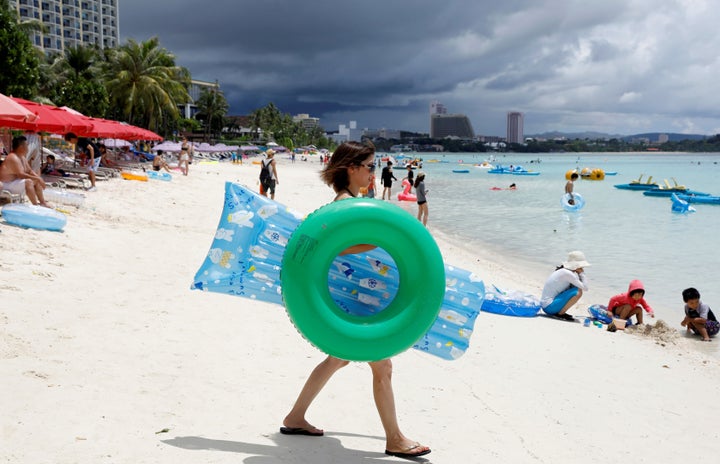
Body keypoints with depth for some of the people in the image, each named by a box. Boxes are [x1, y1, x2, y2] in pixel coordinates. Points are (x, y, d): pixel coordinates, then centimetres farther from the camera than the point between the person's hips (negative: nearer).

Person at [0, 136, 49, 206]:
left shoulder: (22, 157, 7)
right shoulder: (13, 158, -24)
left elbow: (30, 171, 12)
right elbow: (20, 175, -32)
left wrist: (39, 178, -6)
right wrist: (36, 178, -27)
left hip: (16, 181, 11)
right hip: (7, 185, -11)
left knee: (37, 181, 5)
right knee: (28, 182, -30)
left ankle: (42, 202, 2)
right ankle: (35, 205, -26)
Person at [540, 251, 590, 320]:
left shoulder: (563, 271, 11)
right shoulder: (567, 273, -17)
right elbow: (585, 288, -16)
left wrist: (580, 274, 8)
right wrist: (582, 273, -5)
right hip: (549, 307, -10)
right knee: (578, 291, -18)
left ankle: (560, 312, 12)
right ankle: (561, 313, -7)